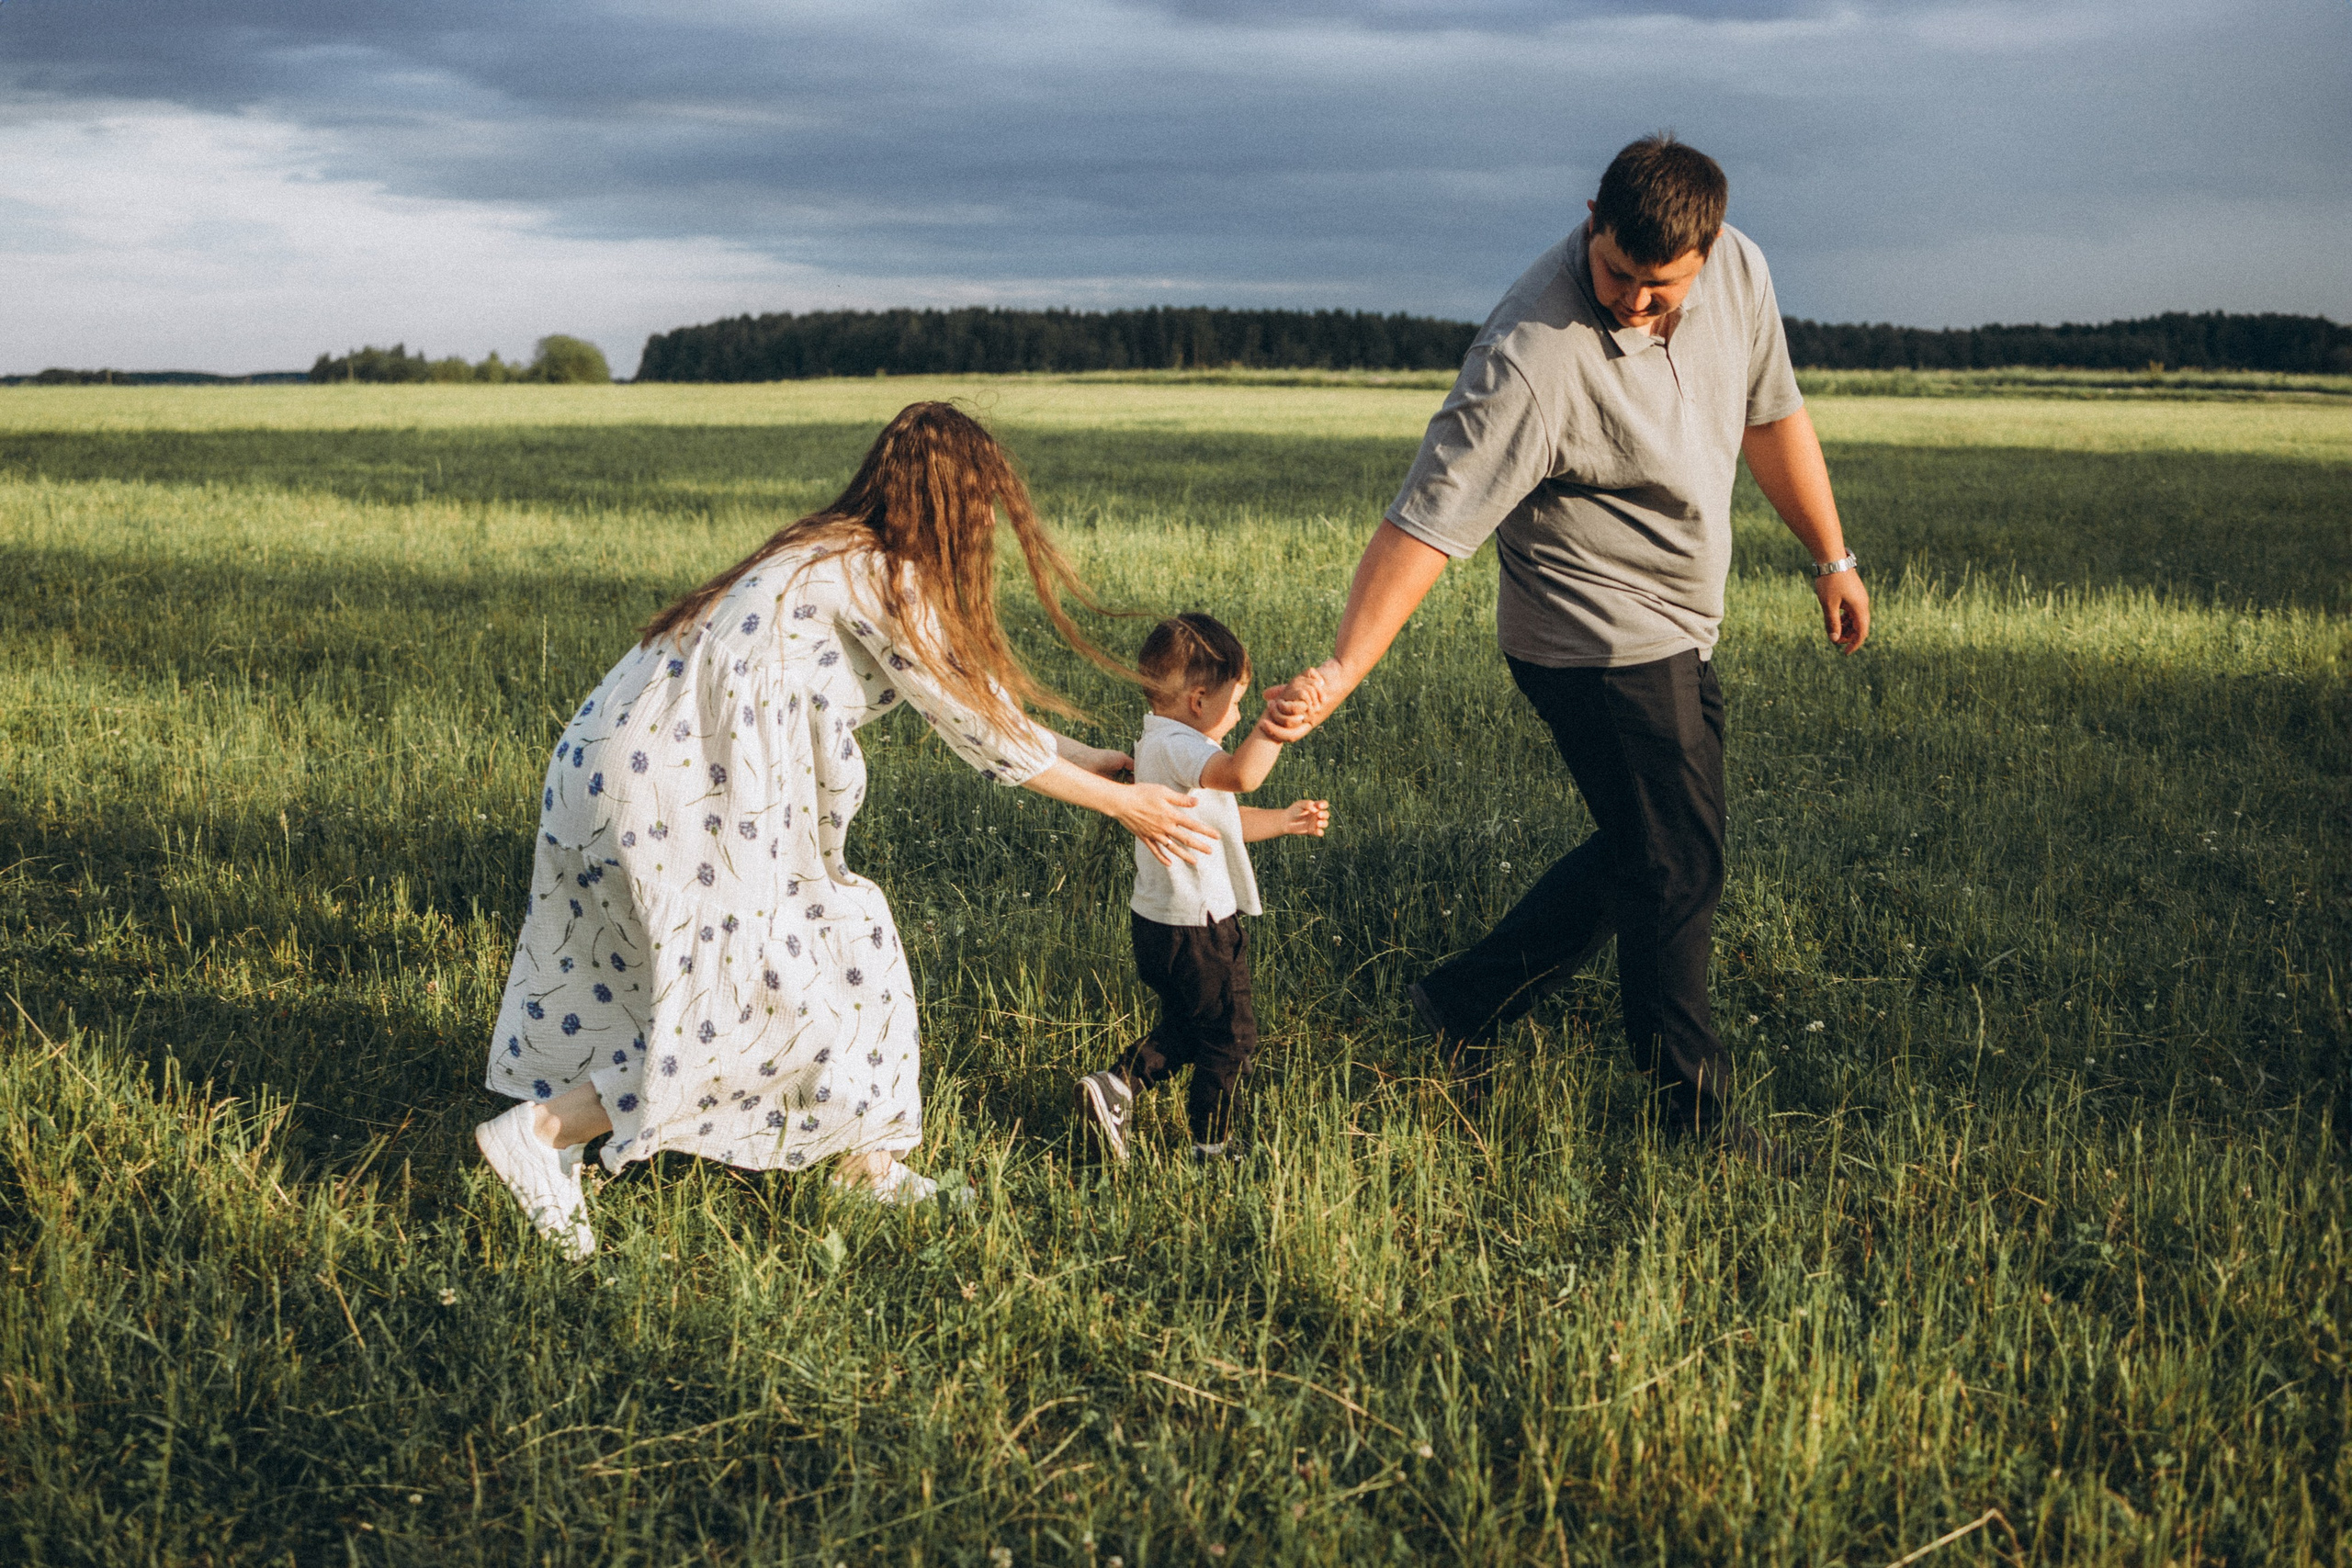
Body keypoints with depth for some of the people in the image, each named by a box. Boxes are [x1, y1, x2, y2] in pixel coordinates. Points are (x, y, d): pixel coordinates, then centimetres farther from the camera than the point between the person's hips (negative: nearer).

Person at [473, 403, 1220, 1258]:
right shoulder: (881, 579, -12)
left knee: (840, 935, 16)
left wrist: (1099, 761, 25)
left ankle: (866, 1164, 23)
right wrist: (1121, 803, 4)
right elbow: (980, 730, -5)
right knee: (781, 1000, -3)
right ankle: (541, 1130, -4)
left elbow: (978, 700, 23)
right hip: (664, 792, -10)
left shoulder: (842, 557, 17)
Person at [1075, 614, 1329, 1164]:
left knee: (1185, 1030, 24)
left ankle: (1116, 1086, 17)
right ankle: (1212, 1147, 19)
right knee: (1229, 1036, 8)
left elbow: (1222, 818, 22)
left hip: (1161, 923, 10)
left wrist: (1284, 821, 17)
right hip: (1196, 928, -10)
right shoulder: (1177, 747, -23)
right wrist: (1270, 730, -57)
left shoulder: (1160, 741, 11)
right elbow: (1239, 775, -46)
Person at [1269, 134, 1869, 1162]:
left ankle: (1467, 1003, 27)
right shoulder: (1531, 361, -29)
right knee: (1677, 871, 0)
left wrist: (1832, 558, 18)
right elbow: (1428, 520, -32)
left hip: (1676, 631, 8)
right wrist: (1340, 673, -38)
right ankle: (1693, 1119, 17)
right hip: (1600, 641, -8)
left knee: (1649, 849, 17)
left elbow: (1771, 415, 11)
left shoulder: (1738, 271, -6)